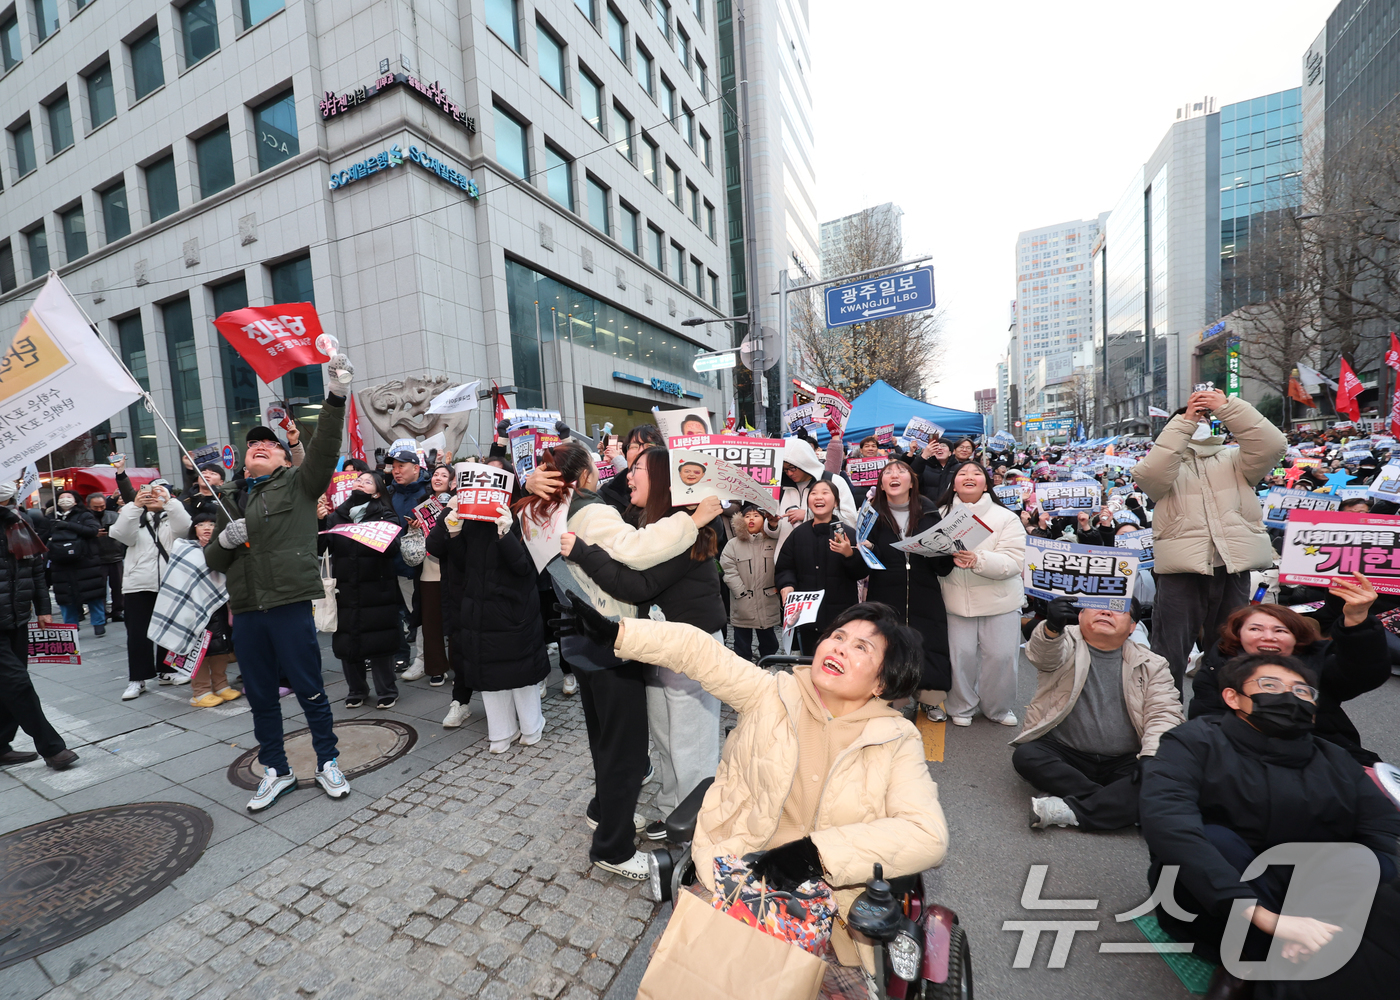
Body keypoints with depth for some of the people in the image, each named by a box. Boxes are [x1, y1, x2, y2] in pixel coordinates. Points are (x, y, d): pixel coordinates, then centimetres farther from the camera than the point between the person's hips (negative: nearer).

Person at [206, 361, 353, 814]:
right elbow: (213, 560, 19)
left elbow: (325, 447, -16)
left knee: (310, 690, 3)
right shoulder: (230, 499, 17)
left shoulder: (298, 484, 2)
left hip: (290, 604, -5)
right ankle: (276, 771, 31)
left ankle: (327, 763, 21)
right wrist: (224, 540, -5)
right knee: (260, 695, 15)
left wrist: (336, 396, -30)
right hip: (246, 610, 5)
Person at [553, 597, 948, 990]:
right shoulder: (775, 693, -5)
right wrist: (615, 633, -17)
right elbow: (697, 651, -8)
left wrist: (816, 854, -25)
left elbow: (928, 836, -17)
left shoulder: (897, 741, -6)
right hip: (731, 882, 0)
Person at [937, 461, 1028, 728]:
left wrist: (978, 560, -29)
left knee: (1001, 656, 5)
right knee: (960, 654, 3)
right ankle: (962, 708, 25)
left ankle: (999, 708, 29)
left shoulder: (1006, 518, -3)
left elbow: (1014, 561, -13)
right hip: (957, 600, 0)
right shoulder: (941, 515, 2)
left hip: (1000, 600, 0)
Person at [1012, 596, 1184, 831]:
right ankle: (1121, 805, -21)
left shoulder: (1151, 665, 10)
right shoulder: (1068, 643, 2)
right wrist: (1052, 627, -47)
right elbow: (1044, 656, -22)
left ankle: (1071, 811, -27)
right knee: (1026, 756, -29)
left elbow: (1164, 716, 1)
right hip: (1066, 754, -1)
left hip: (1123, 763, 2)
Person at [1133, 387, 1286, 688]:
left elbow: (1272, 445, 0)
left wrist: (1227, 407, -5)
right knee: (1169, 653, -2)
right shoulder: (1167, 463, 10)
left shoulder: (1234, 460, 18)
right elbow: (1150, 475, -13)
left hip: (1233, 566, 3)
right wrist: (1185, 420, -11)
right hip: (1182, 568, -3)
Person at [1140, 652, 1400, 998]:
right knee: (1212, 838, -32)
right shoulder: (1196, 742, -6)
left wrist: (1325, 918, -22)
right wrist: (1264, 917, -29)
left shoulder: (1337, 762, 10)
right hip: (1214, 910, -3)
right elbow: (1167, 824, -22)